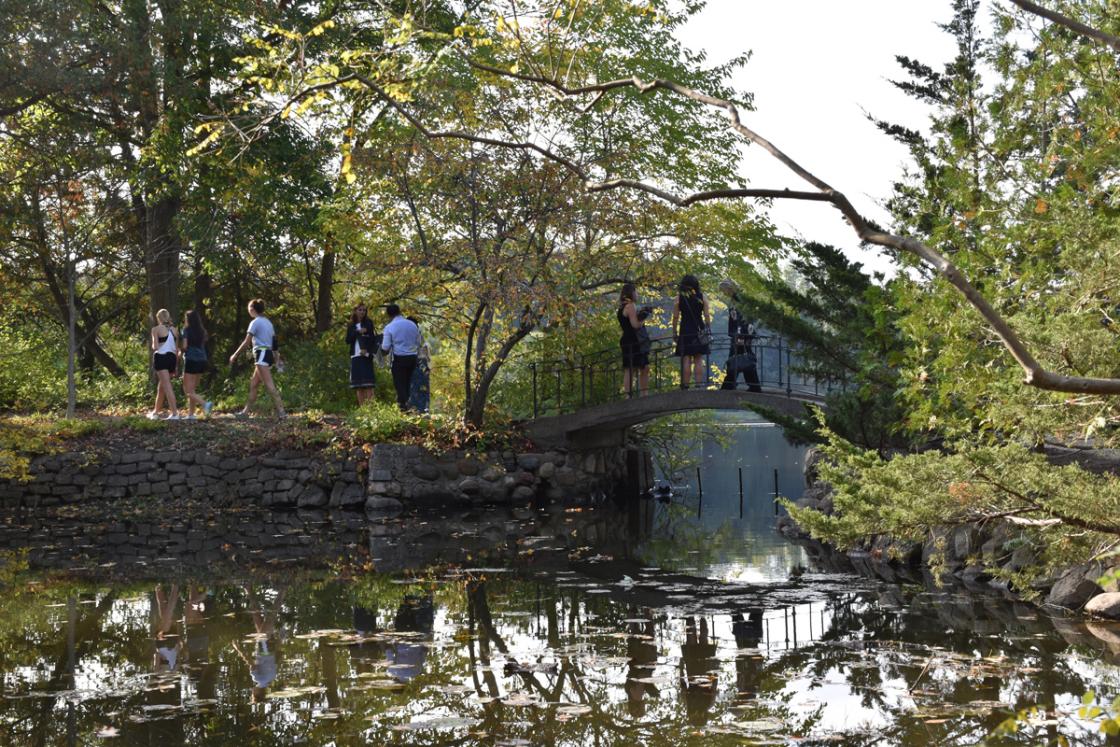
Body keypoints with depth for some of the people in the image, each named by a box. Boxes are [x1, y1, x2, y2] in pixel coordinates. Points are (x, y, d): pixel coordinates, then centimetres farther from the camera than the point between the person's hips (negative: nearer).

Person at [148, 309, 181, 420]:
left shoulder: (156, 329, -2)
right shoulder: (173, 330, 13)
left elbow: (155, 346, -11)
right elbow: (177, 348, 13)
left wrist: (153, 346, 13)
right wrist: (176, 365, 18)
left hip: (161, 357, -6)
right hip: (172, 358, 6)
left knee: (167, 386, -11)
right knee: (161, 387, 18)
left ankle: (174, 413, -20)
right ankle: (155, 412, 28)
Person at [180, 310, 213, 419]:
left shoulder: (187, 330, -4)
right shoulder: (201, 331, 12)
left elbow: (184, 346, -12)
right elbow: (202, 345, 12)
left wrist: (179, 348, 11)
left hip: (191, 360, -7)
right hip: (202, 360, 7)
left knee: (188, 391, -4)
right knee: (192, 389, 15)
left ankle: (205, 403, -25)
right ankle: (190, 414, 13)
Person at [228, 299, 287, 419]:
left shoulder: (255, 322, -8)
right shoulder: (268, 322, 17)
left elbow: (246, 342, -10)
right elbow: (274, 342, 16)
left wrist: (235, 355, -4)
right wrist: (277, 359, 18)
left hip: (261, 355, -9)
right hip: (269, 354, 9)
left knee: (269, 385, -13)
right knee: (253, 384, 14)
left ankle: (281, 412, -21)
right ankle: (246, 411, 16)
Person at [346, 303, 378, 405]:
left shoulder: (369, 323, 6)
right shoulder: (351, 326, 14)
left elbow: (372, 339, -3)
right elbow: (348, 340, 5)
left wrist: (366, 350, -18)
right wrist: (358, 332, -7)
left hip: (366, 356, -3)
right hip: (355, 356, 3)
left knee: (368, 383, -10)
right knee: (358, 384, 1)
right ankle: (361, 407, 2)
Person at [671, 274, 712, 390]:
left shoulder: (679, 297, 1)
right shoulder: (702, 297, 4)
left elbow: (676, 317, -1)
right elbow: (707, 316, 0)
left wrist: (674, 333, 4)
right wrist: (708, 331, 6)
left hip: (685, 330, -1)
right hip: (699, 330, 1)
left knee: (686, 359, 0)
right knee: (698, 359, 3)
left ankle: (686, 385, -3)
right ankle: (697, 383, -1)